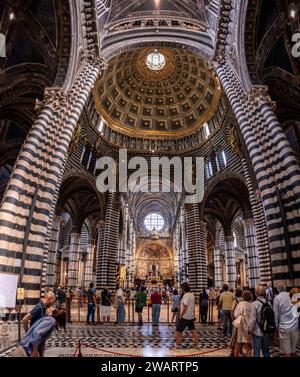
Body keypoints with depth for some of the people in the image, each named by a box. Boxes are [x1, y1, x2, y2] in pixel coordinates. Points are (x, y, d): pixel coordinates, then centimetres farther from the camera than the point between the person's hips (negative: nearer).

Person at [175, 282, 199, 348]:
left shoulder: (185, 295, -19)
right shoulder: (192, 295, 6)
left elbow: (185, 307, -23)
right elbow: (193, 306, 13)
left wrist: (181, 315, -15)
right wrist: (193, 315, 20)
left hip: (184, 317, -8)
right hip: (191, 316, 8)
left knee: (178, 330, 7)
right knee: (193, 330, 16)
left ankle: (177, 344, 13)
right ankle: (197, 344, 17)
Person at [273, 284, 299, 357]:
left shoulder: (277, 298, -7)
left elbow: (276, 314, -4)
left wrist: (276, 325, 9)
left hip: (284, 326, -3)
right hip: (295, 326, 3)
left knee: (286, 351, 5)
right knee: (293, 349, 18)